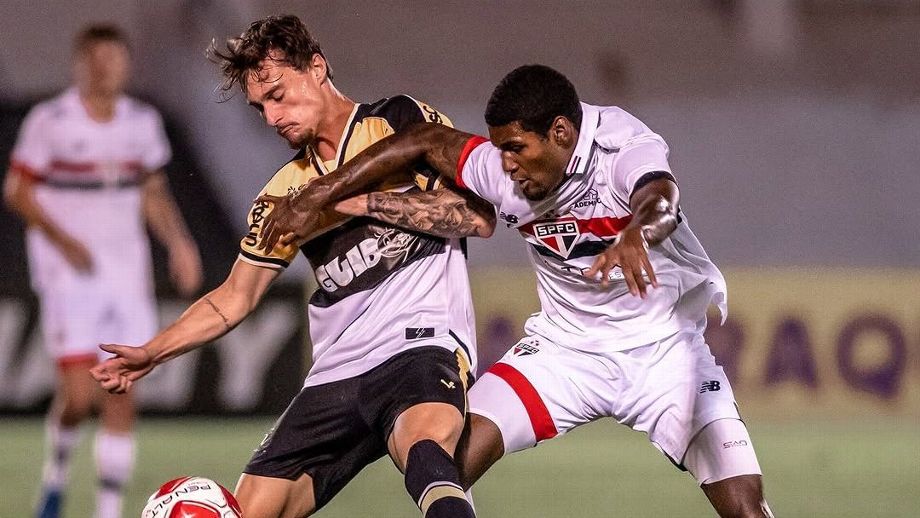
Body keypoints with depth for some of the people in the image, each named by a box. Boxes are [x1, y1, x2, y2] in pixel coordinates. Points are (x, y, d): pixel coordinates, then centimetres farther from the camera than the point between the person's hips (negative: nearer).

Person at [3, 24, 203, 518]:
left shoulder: (143, 122, 7)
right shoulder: (49, 121, -8)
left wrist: (178, 243, 1)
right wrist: (62, 240, -16)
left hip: (126, 269, 4)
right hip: (68, 272, -4)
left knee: (121, 401, 0)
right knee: (78, 394, -14)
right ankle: (55, 473, 15)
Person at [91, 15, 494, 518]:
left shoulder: (404, 122, 4)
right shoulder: (286, 192, 19)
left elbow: (479, 218, -7)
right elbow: (235, 297, 24)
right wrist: (149, 355, 12)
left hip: (421, 345, -7)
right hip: (335, 375, 7)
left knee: (424, 452, -40)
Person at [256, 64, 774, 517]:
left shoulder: (627, 151, -26)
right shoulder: (502, 171, -12)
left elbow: (661, 202, -47)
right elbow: (424, 142, 1)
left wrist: (634, 237, -71)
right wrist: (314, 198, 0)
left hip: (664, 346, -4)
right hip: (566, 346, 4)